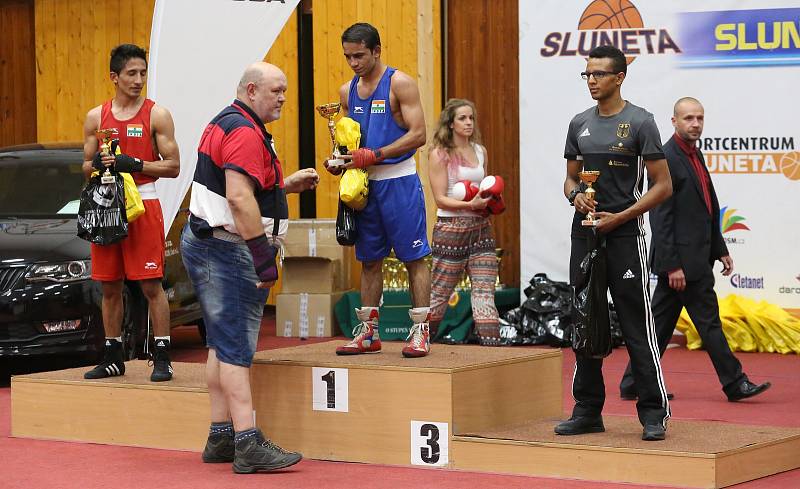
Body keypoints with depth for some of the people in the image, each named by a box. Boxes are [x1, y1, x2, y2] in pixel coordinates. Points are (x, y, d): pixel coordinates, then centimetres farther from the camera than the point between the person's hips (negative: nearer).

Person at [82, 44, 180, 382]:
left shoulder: (157, 115, 0)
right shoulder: (96, 117, 11)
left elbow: (173, 166, -4)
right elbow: (86, 167, 16)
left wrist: (135, 164, -16)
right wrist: (98, 164, -7)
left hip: (143, 205, -4)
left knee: (151, 285, -6)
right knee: (110, 287, 8)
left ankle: (162, 357, -3)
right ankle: (113, 357, 17)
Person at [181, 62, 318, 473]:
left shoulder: (226, 124, 18)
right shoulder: (245, 132, -17)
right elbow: (239, 198, -28)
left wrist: (286, 184, 20)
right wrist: (263, 254, -28)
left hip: (206, 243, 11)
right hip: (228, 251, -11)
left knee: (222, 344, 13)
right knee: (236, 347, -12)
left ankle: (220, 438, 18)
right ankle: (248, 445, -14)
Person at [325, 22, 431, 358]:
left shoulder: (400, 84, -8)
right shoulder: (348, 91, 11)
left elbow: (418, 135, -14)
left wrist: (373, 155, -20)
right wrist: (339, 161, -1)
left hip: (399, 181, -6)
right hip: (364, 183, 6)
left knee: (414, 258, -3)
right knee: (369, 260, 10)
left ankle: (420, 332, -1)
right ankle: (368, 333, 16)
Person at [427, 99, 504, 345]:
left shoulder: (479, 151, 12)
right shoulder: (439, 154, -5)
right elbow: (440, 199, -10)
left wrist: (490, 201, 3)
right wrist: (470, 205, -24)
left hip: (480, 227, 5)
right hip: (451, 229, -5)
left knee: (485, 290, -4)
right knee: (439, 293, 2)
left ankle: (492, 346, -8)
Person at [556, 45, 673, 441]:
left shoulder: (639, 122, -6)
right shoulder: (580, 124, 11)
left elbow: (663, 185, -7)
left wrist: (620, 217, -15)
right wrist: (575, 195, -4)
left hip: (624, 233, -6)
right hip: (584, 233, 6)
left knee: (637, 327, -7)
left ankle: (654, 414, -3)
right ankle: (588, 411, 16)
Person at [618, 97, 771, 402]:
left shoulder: (695, 155, 16)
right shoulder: (666, 159, -14)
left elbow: (708, 210, 23)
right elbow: (660, 217, -18)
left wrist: (720, 249, 20)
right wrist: (672, 265, -21)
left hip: (695, 256, 10)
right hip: (682, 259, -10)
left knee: (661, 321, 10)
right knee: (708, 320, -3)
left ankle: (634, 384, 14)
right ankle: (734, 383, 4)